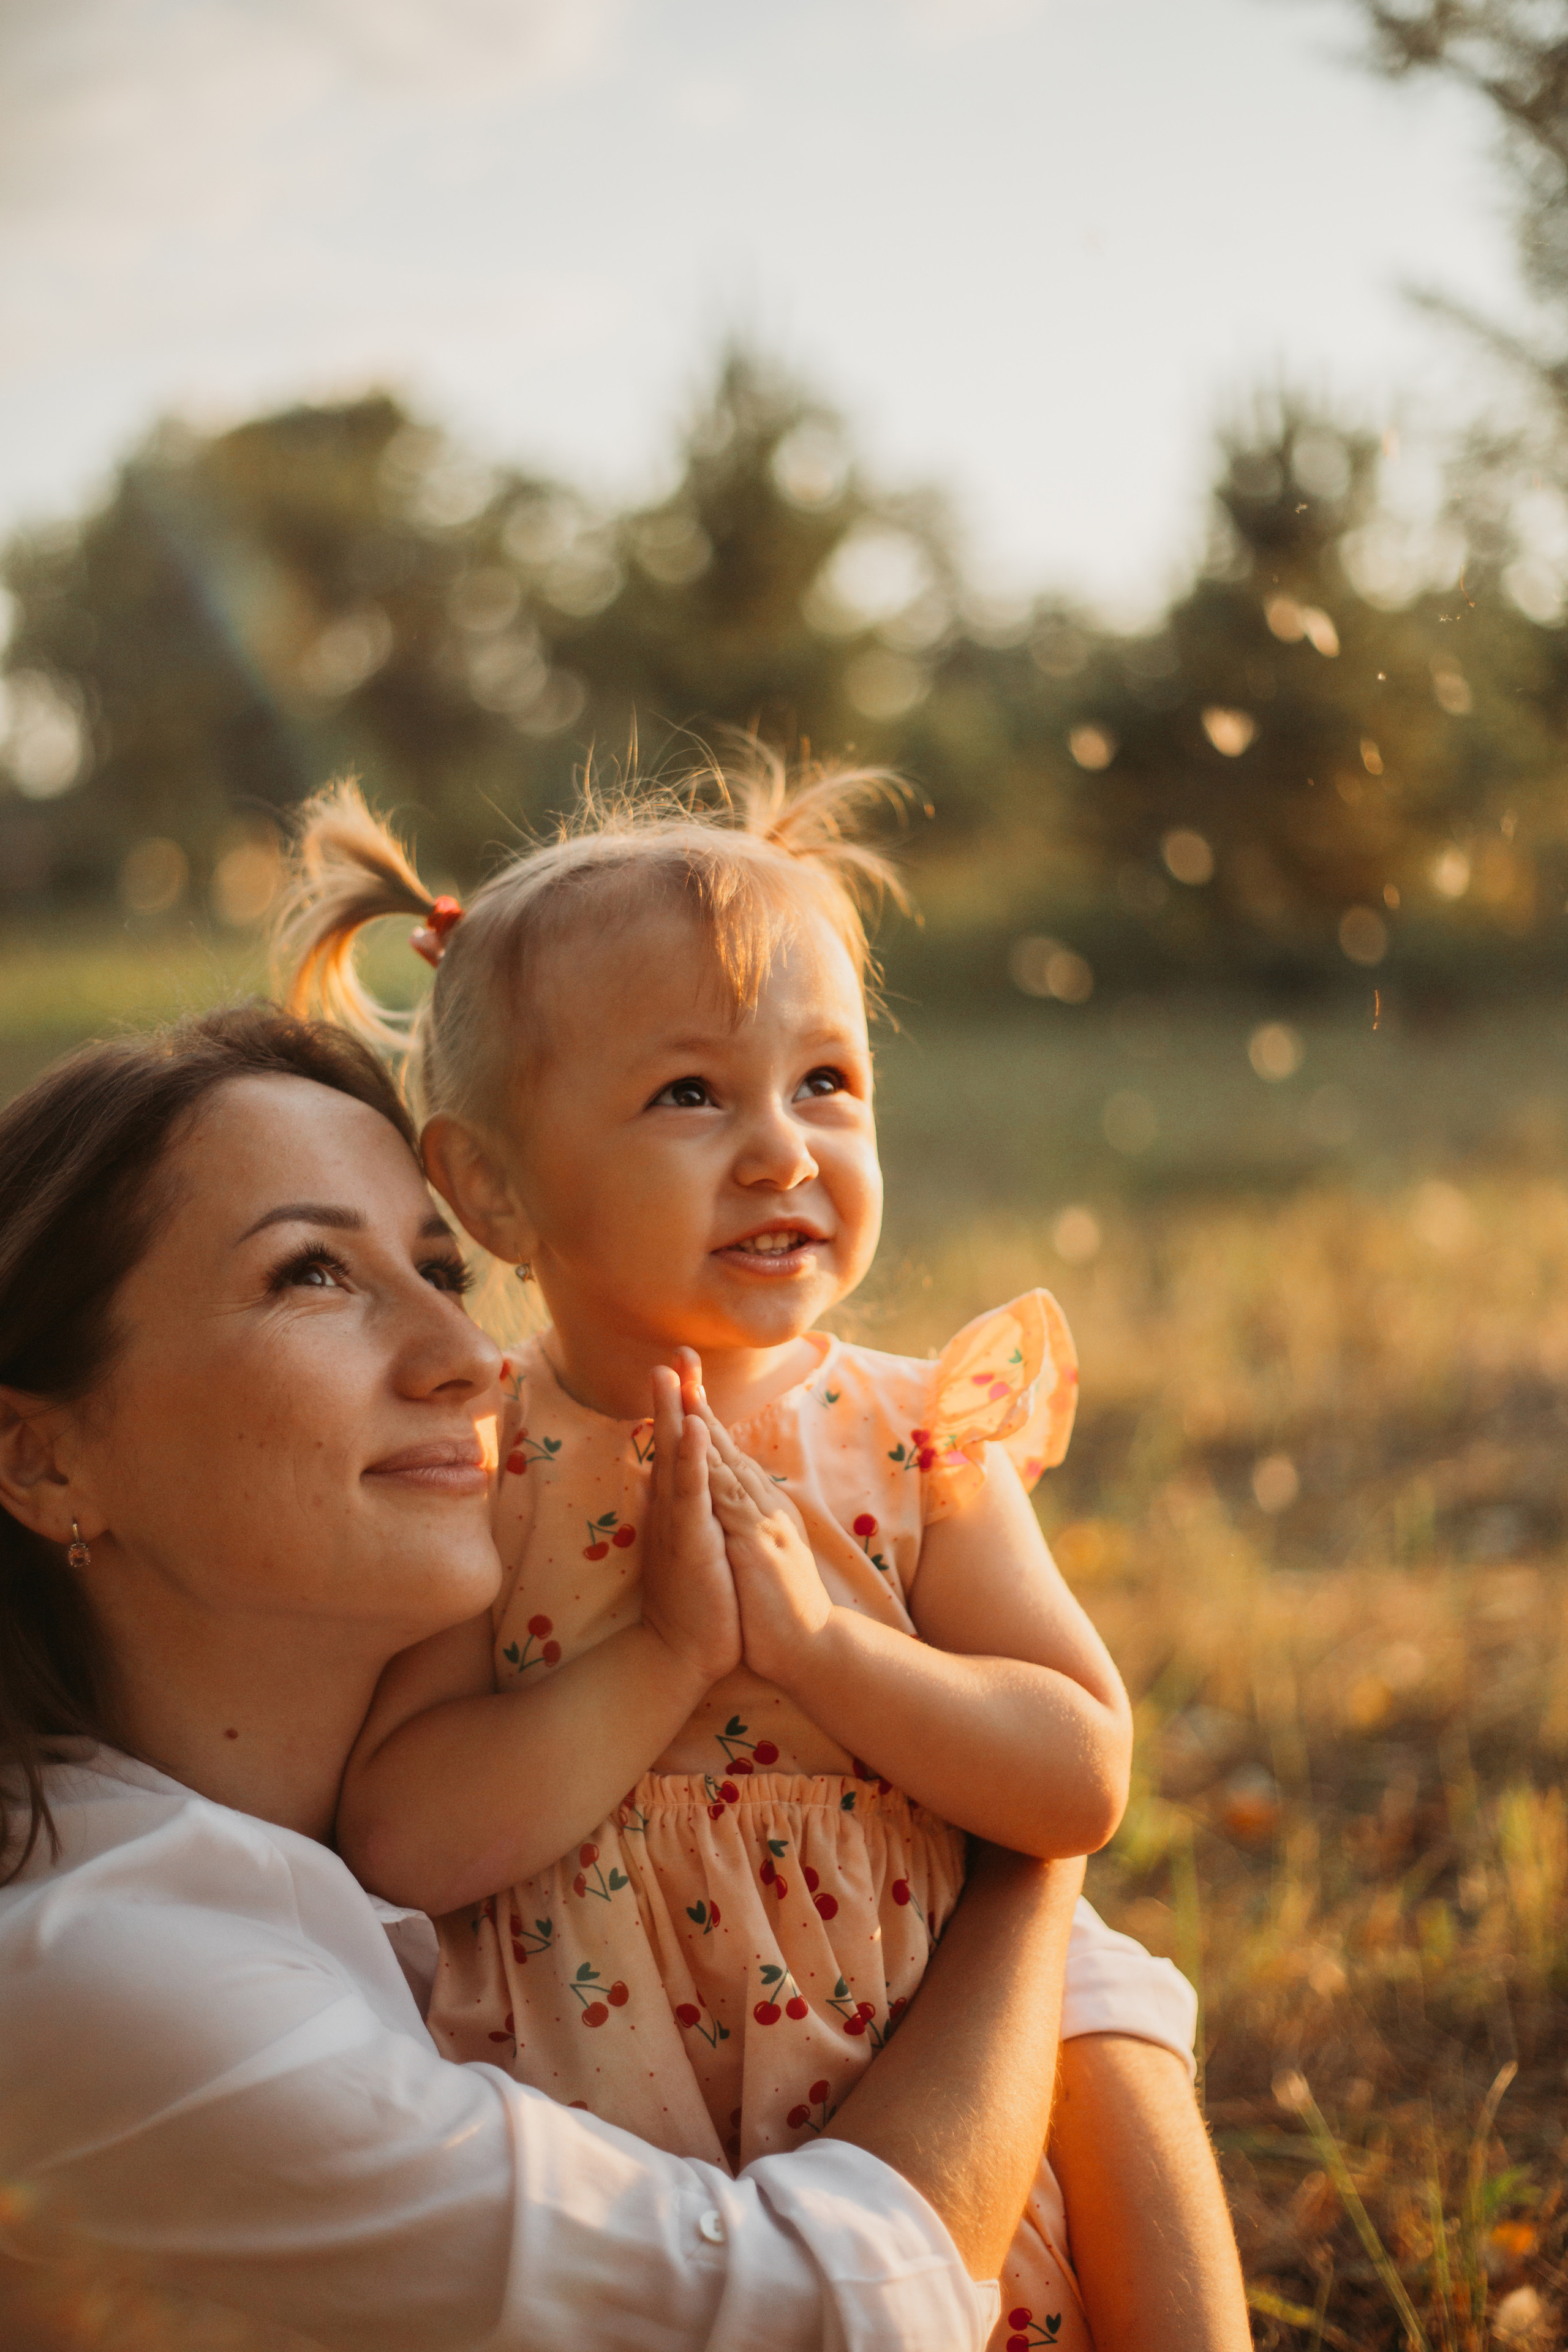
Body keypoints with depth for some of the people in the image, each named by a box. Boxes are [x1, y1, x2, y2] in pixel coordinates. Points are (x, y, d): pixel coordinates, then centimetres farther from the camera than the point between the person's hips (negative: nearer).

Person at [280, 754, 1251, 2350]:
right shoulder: (471, 1465, -8)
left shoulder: (919, 1441, -3)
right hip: (597, 2068, -2)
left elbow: (1085, 1782, -9)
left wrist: (818, 1635, -20)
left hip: (924, 2047, 2)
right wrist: (667, 1649, -22)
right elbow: (398, 1840, -16)